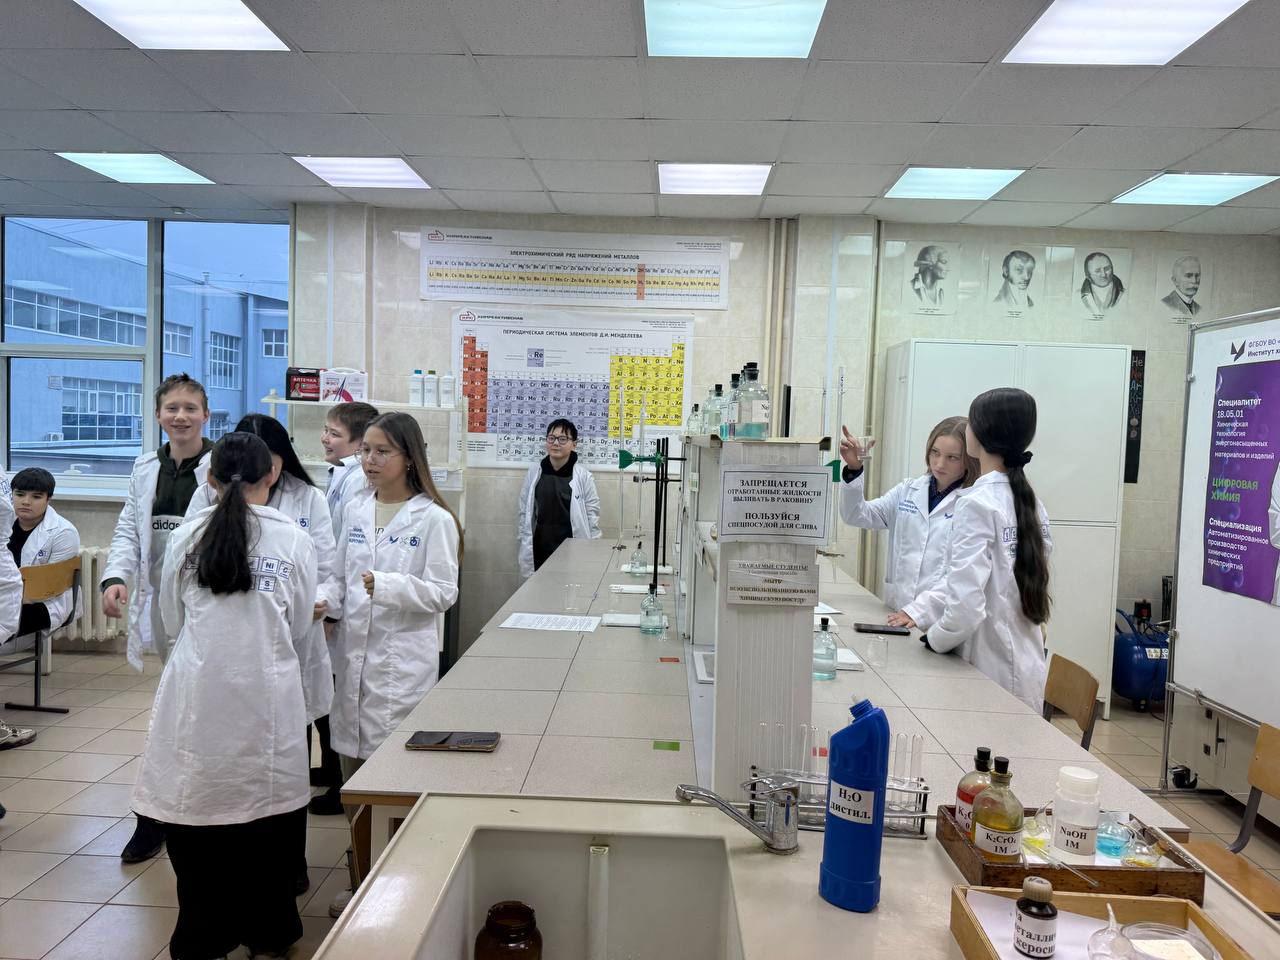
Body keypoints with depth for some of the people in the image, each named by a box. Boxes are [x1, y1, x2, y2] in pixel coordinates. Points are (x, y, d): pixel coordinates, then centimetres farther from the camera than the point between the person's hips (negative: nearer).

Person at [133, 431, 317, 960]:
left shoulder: (186, 535, -1)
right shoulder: (294, 539, -4)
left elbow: (171, 621, 10)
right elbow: (300, 629, 4)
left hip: (197, 691, 1)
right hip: (266, 692, 0)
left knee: (197, 804, 12)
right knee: (264, 805, 13)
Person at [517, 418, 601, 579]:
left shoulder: (583, 475, -4)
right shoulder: (534, 472, 2)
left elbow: (592, 516, 0)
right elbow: (525, 512, 6)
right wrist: (525, 544, 4)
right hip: (540, 550, 2)